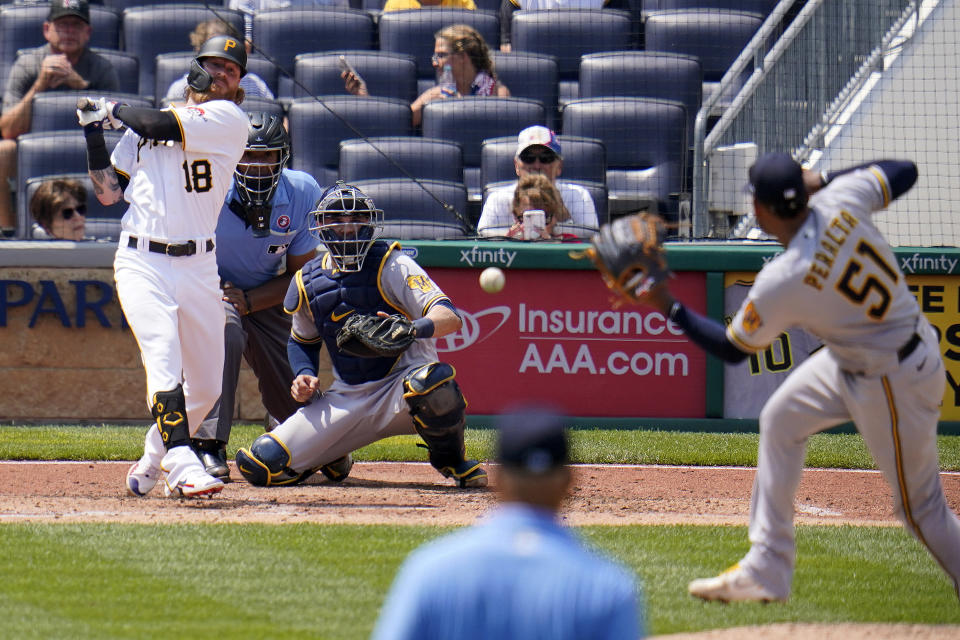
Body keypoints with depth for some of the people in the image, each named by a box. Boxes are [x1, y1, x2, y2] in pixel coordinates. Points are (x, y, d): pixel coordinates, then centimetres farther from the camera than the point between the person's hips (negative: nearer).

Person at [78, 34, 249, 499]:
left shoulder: (229, 119, 3)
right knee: (163, 360, -22)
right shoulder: (142, 125, 15)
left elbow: (163, 126, -10)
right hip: (141, 264, 0)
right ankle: (182, 466, -30)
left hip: (198, 267, 0)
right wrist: (94, 134, 9)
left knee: (206, 386, 7)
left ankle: (152, 465, 27)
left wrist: (115, 110, 6)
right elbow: (108, 192, 18)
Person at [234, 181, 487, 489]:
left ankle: (450, 458, -7)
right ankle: (332, 458, 23)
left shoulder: (391, 265, -9)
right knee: (260, 464, -11)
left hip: (399, 386, -4)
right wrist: (304, 376, 3)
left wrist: (413, 330, -44)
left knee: (432, 381, -42)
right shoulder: (308, 282, 7)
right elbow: (302, 340, 26)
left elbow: (450, 318, -22)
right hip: (346, 402, 4)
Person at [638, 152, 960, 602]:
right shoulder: (841, 200, -15)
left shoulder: (782, 282, -29)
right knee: (780, 420, 17)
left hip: (895, 381, -9)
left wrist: (670, 308, -5)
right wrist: (822, 180, 8)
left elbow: (732, 349, -13)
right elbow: (903, 172, 4)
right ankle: (765, 571, 22)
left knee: (919, 505, 4)